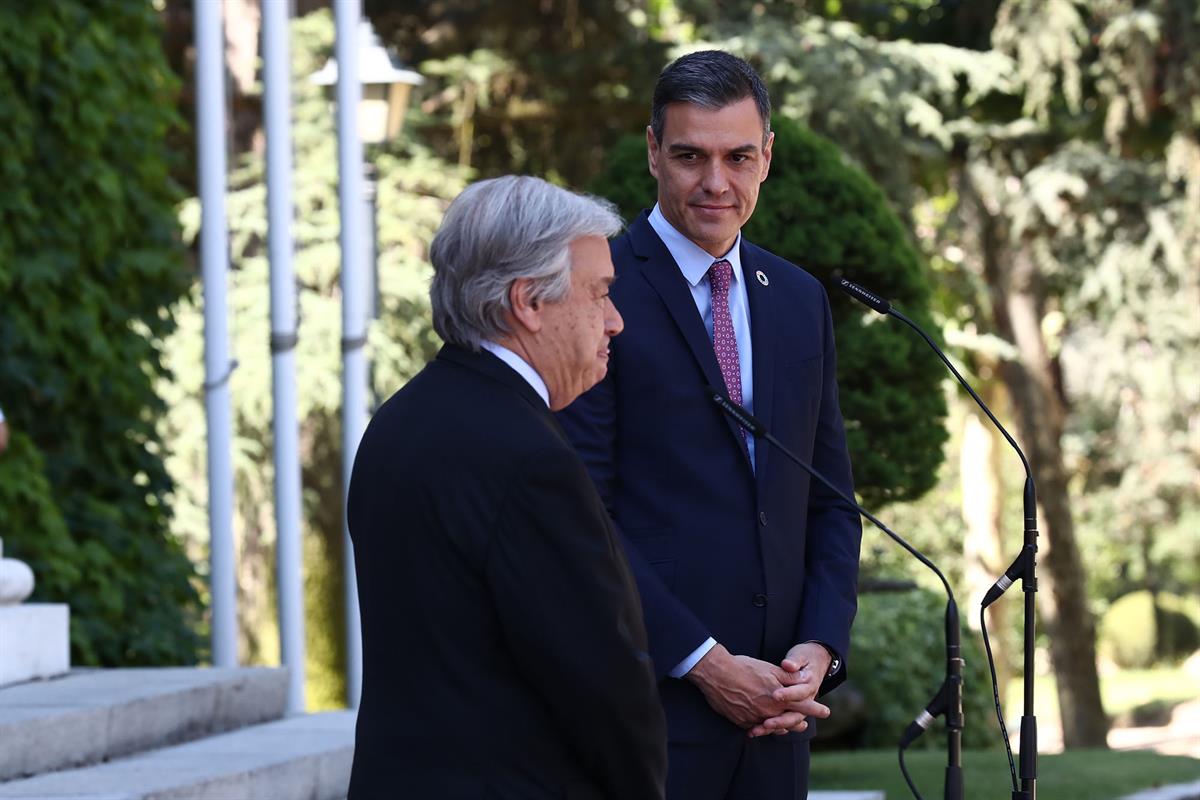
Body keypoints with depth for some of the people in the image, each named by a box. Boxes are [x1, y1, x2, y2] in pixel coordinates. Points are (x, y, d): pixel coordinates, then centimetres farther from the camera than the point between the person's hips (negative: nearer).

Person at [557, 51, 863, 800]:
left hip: (772, 704, 6)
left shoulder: (799, 300, 14)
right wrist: (705, 662, -13)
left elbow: (830, 503, 16)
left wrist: (821, 647, 0)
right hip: (649, 696, -5)